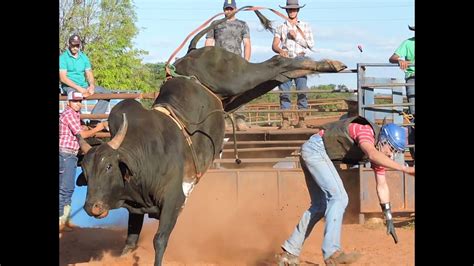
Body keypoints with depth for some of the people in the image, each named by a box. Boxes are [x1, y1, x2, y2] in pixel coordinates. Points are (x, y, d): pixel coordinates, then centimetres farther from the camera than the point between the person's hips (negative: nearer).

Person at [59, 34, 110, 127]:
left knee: (106, 93, -11)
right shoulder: (63, 57, -3)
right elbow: (63, 78, -12)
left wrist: (91, 86, -12)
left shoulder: (84, 57, 14)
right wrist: (78, 88, -22)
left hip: (83, 85, 6)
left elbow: (89, 74, 10)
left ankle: (94, 120, -19)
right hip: (69, 87, -6)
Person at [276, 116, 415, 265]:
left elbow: (382, 186, 12)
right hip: (315, 148, -10)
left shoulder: (379, 153, 4)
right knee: (339, 198, -18)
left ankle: (289, 252, 22)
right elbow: (372, 154, -44)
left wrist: (389, 218, 11)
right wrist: (405, 169, -48)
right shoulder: (366, 131, -22)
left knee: (320, 206, 15)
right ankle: (332, 253, -23)